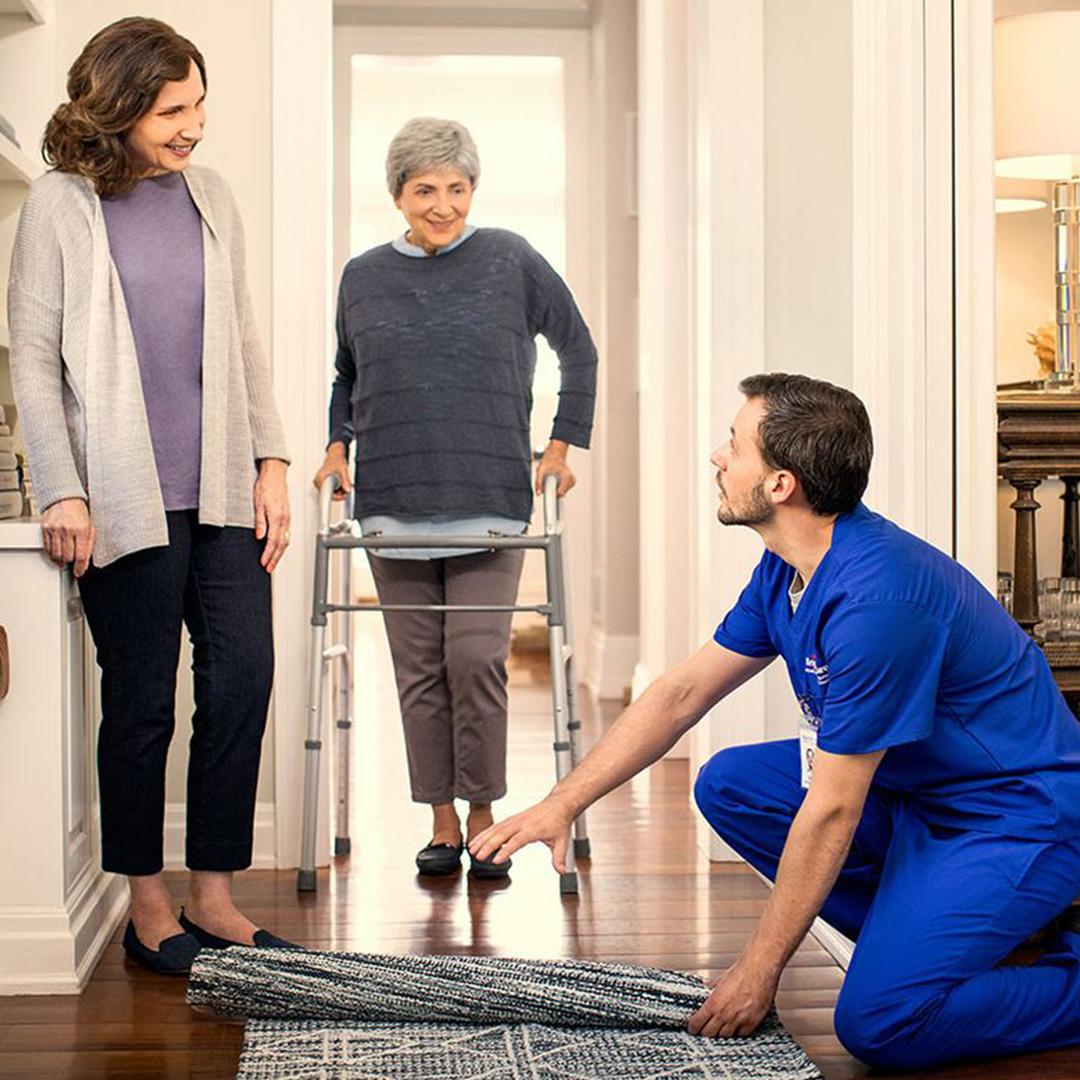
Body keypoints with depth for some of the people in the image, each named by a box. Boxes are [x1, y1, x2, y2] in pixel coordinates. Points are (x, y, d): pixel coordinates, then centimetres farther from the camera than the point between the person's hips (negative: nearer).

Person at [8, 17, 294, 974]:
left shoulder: (211, 197, 12)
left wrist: (271, 462, 7)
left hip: (222, 493, 5)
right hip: (126, 499, -4)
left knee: (243, 679, 1)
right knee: (142, 703, 2)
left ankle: (213, 894, 14)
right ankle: (147, 906, 17)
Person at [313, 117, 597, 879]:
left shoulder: (511, 262, 2)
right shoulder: (363, 277, 9)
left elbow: (578, 351, 11)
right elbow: (346, 374, 23)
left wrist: (564, 444, 5)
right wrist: (338, 443, 8)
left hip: (489, 500, -2)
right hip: (393, 502, 3)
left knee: (477, 658, -7)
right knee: (420, 667, 4)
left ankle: (483, 815, 10)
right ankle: (441, 820, 16)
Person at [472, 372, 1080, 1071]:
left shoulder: (875, 597, -29)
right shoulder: (785, 571, 0)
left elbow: (831, 810, -24)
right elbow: (681, 695, 9)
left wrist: (757, 973, -15)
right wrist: (563, 804, 4)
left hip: (1021, 815, -9)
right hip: (916, 791, 9)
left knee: (880, 1023, -23)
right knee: (729, 785, 4)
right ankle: (919, 933, 7)